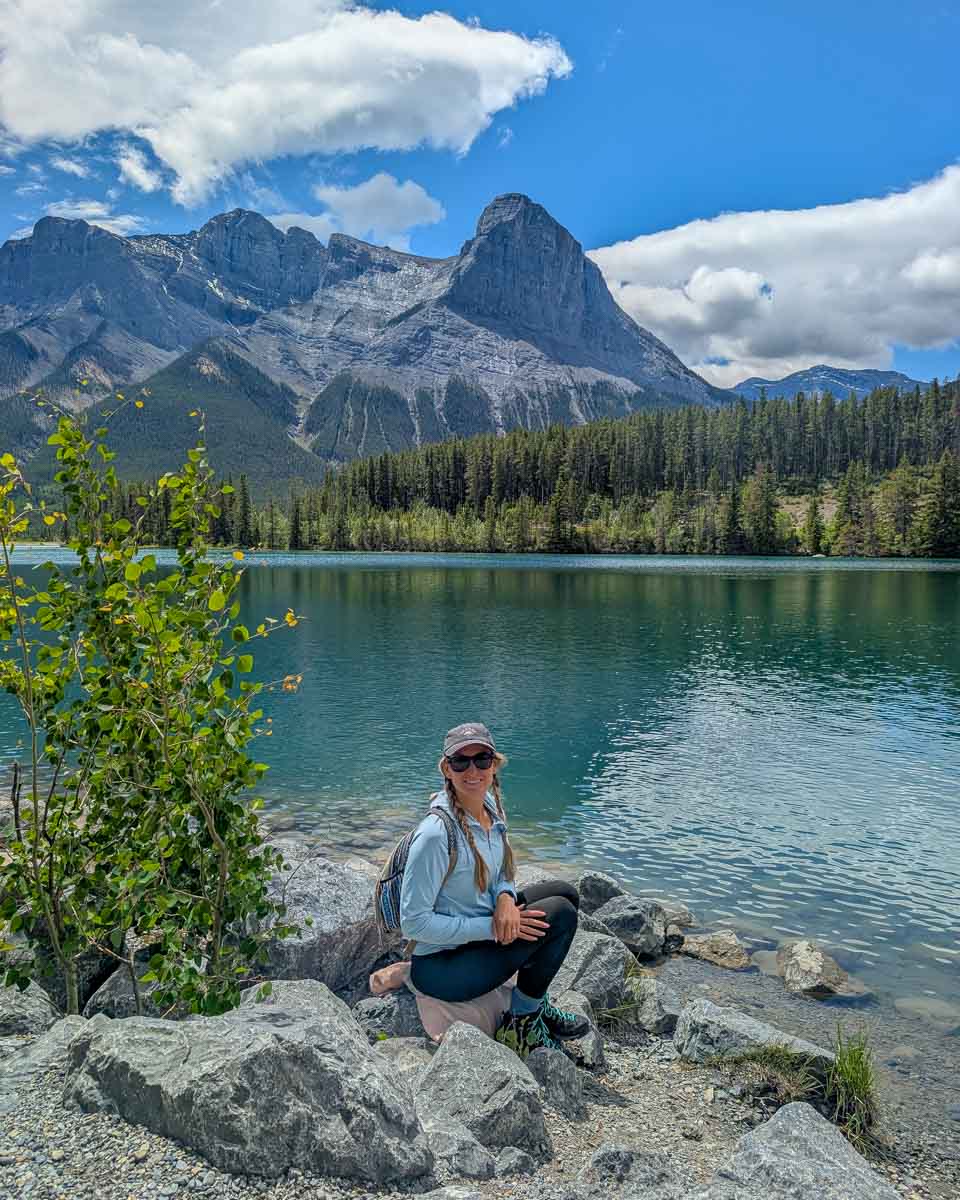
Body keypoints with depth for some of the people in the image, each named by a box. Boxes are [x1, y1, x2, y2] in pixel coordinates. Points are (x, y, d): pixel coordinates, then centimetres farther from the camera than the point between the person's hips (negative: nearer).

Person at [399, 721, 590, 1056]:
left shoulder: (491, 806, -2)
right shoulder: (436, 834, -28)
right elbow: (414, 923, -24)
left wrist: (505, 898, -13)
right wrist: (490, 927, -22)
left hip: (478, 933, 8)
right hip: (439, 966, -8)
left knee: (564, 892, 7)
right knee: (560, 913, -15)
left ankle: (534, 1002, 19)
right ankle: (519, 1024, 4)